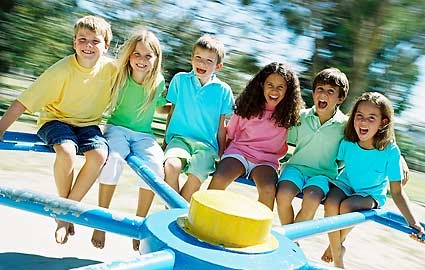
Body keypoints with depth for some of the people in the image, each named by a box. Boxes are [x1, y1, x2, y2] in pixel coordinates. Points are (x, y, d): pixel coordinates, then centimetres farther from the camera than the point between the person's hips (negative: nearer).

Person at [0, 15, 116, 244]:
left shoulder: (111, 69, -12)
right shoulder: (62, 70, -21)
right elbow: (23, 102, -21)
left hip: (88, 124, 3)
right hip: (55, 119, -2)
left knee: (99, 155, -29)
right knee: (67, 151, -35)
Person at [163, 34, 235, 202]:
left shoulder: (223, 90, 4)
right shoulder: (180, 80, 7)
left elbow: (221, 127, 9)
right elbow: (172, 113, 13)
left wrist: (221, 156, 8)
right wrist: (166, 141, 12)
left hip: (206, 144, 0)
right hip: (180, 137, 1)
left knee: (196, 177, -29)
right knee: (171, 166, -32)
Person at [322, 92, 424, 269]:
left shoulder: (390, 151, -24)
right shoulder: (347, 142, -18)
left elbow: (397, 192, -17)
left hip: (371, 193, -2)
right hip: (345, 184, 2)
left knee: (347, 206, -32)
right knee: (331, 203, -30)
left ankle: (337, 244, 1)